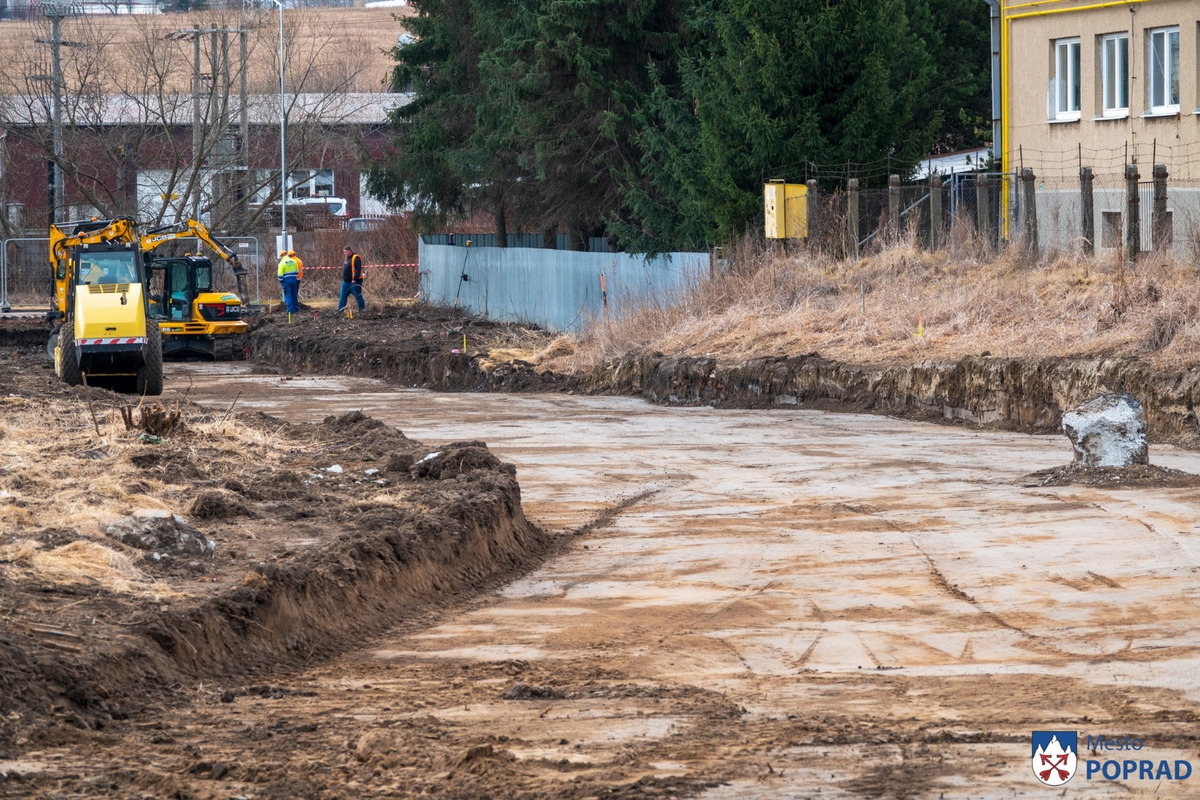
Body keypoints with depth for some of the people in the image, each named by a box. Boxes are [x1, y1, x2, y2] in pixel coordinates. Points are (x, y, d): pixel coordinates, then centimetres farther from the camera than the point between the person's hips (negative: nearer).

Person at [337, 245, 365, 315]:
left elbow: (358, 269, -21)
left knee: (358, 296, -1)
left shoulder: (356, 258, -13)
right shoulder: (347, 259, 16)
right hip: (346, 282, 9)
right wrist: (343, 279, 19)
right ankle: (340, 310, 7)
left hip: (354, 282, -9)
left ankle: (362, 309, 9)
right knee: (342, 296, 5)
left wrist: (355, 279, -25)